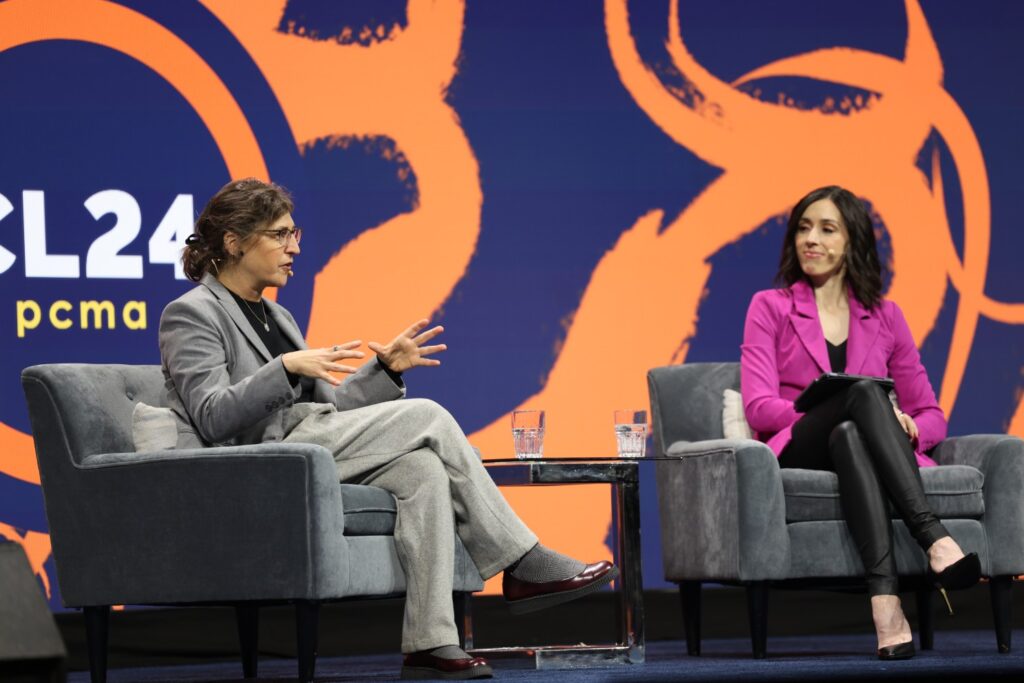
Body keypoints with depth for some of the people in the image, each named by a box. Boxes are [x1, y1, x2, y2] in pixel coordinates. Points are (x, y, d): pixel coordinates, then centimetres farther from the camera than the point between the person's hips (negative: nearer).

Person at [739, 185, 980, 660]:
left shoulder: (884, 317, 18)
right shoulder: (770, 308, 12)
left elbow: (931, 415, 16)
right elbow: (758, 406, -3)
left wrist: (907, 427, -11)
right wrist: (848, 407, -18)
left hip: (856, 444, 2)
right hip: (797, 456, -2)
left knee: (848, 435, -39)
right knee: (865, 388, -34)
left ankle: (884, 597, -58)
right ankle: (933, 538, -50)